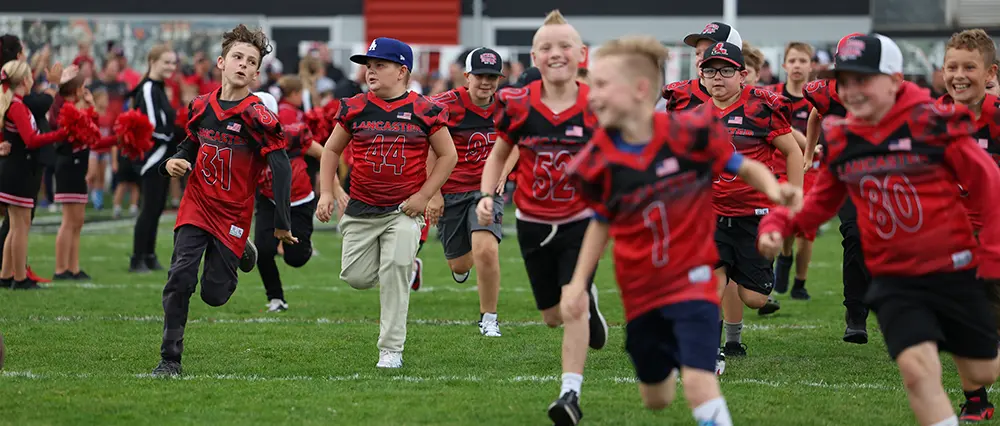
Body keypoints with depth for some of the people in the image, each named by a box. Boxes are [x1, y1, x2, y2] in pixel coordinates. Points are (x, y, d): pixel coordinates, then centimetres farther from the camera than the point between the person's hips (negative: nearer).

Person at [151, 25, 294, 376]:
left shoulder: (257, 117, -14)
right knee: (180, 277, -14)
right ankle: (170, 358, -5)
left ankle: (243, 255, 37)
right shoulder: (201, 107, 3)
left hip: (233, 215, -3)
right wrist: (174, 163, -4)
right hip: (196, 206, 3)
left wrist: (282, 224, -22)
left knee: (214, 293, 1)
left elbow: (281, 169, -18)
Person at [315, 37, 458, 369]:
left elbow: (447, 156, 3)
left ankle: (391, 350, -4)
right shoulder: (355, 108, 1)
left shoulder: (424, 111, -5)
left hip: (404, 209, -3)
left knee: (395, 271, -14)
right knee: (356, 277, 0)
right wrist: (326, 193, 2)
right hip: (361, 210, 3)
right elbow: (332, 149, 13)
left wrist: (424, 195, -5)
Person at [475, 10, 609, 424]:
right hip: (532, 223, 2)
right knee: (552, 316, 14)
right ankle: (589, 301, 49)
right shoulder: (518, 104, -10)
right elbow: (499, 154, 6)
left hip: (581, 220, -2)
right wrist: (487, 195, -9)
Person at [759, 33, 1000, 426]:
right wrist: (779, 224, -4)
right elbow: (822, 201, 13)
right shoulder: (839, 140, -2)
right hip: (895, 279, 2)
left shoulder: (934, 124, -14)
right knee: (917, 369, -18)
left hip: (955, 271, -2)